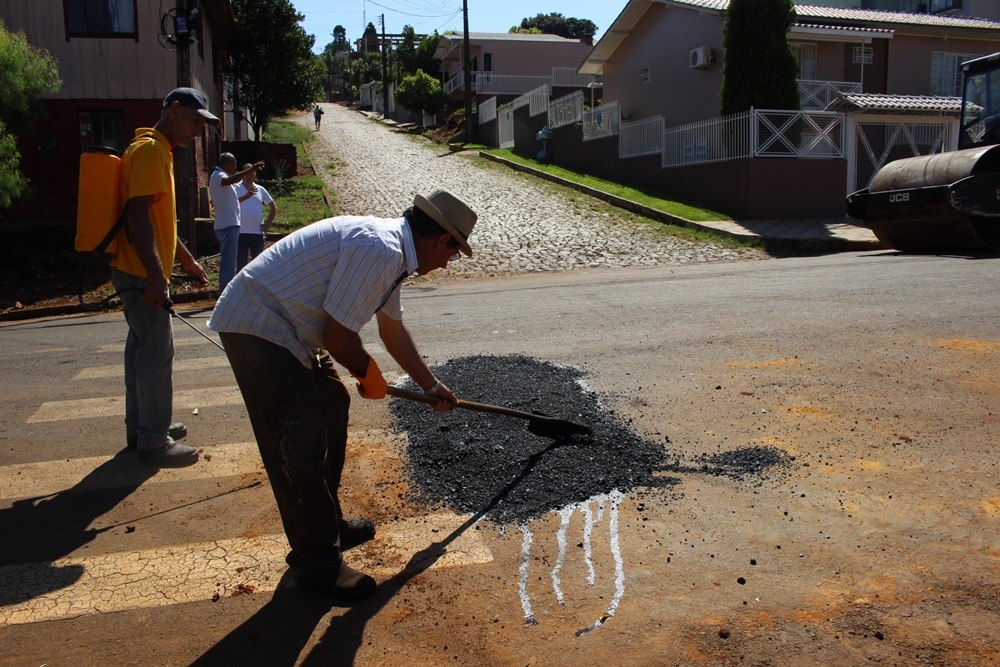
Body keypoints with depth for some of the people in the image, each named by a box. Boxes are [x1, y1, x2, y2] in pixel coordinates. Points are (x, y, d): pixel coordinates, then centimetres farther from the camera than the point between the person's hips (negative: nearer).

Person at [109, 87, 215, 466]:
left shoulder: (159, 151, 17)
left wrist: (187, 260, 27)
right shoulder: (149, 150, -14)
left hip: (141, 273, 10)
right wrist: (156, 274, -28)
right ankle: (154, 441, 1)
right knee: (157, 351, -7)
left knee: (143, 346, 14)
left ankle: (141, 428, 24)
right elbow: (137, 214, -24)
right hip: (142, 274, -10)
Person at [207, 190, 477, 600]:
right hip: (256, 330, -11)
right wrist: (368, 372, -2)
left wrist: (431, 385, 33)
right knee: (300, 446, -6)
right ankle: (316, 563, 10)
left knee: (331, 405, 18)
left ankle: (328, 524, 32)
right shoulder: (378, 250, -23)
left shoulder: (393, 251, 10)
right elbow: (339, 337, -23)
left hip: (282, 327, 11)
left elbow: (393, 330, 23)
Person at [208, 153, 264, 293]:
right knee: (229, 263, -12)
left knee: (227, 262, 15)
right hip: (228, 225, -10)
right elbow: (230, 180, -34)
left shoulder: (218, 176, 21)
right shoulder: (218, 175, -9)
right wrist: (250, 170, -46)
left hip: (226, 225, 10)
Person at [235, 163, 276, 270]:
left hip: (258, 233, 3)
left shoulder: (260, 189, 11)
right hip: (241, 232, -3)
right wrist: (246, 196, -33)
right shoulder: (236, 188, 0)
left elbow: (273, 207, 19)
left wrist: (268, 223, 8)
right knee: (241, 262, -1)